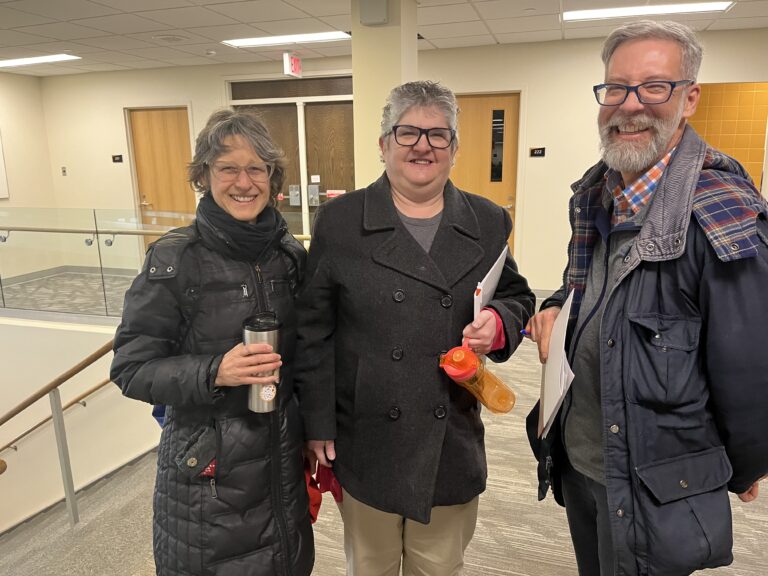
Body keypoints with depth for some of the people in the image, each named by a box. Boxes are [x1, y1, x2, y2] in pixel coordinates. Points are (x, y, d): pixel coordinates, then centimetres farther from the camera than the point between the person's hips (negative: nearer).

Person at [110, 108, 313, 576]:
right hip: (207, 466, -4)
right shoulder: (175, 259, -14)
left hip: (284, 455, 4)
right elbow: (132, 369, -11)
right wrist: (214, 371, -26)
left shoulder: (291, 253, 0)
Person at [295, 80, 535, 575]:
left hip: (453, 440, 2)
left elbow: (518, 297, 12)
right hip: (366, 441, -1)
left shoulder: (488, 223, 2)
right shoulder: (340, 220, -5)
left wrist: (499, 323, -12)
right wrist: (318, 425, -4)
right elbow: (314, 331, -3)